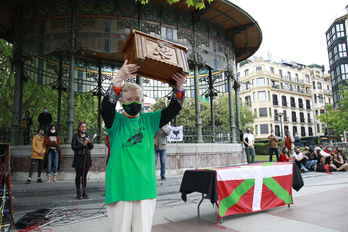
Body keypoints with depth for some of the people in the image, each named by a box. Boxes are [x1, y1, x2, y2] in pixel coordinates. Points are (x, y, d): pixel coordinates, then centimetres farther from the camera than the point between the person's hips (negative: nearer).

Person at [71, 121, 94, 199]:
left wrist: (90, 143, -15)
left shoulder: (89, 136, 9)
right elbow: (73, 147, -8)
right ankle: (78, 193, 11)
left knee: (84, 175, 7)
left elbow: (91, 147, 6)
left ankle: (84, 192, 12)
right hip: (78, 158, -3)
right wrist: (83, 145, -18)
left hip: (87, 157, 3)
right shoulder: (75, 136, 0)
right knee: (78, 175, 2)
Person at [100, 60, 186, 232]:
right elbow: (106, 106, -20)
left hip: (146, 187, 3)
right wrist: (119, 79, -34)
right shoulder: (116, 121, -1)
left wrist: (179, 87, -12)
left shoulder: (149, 120, 9)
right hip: (120, 188, -2)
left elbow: (172, 110, 4)